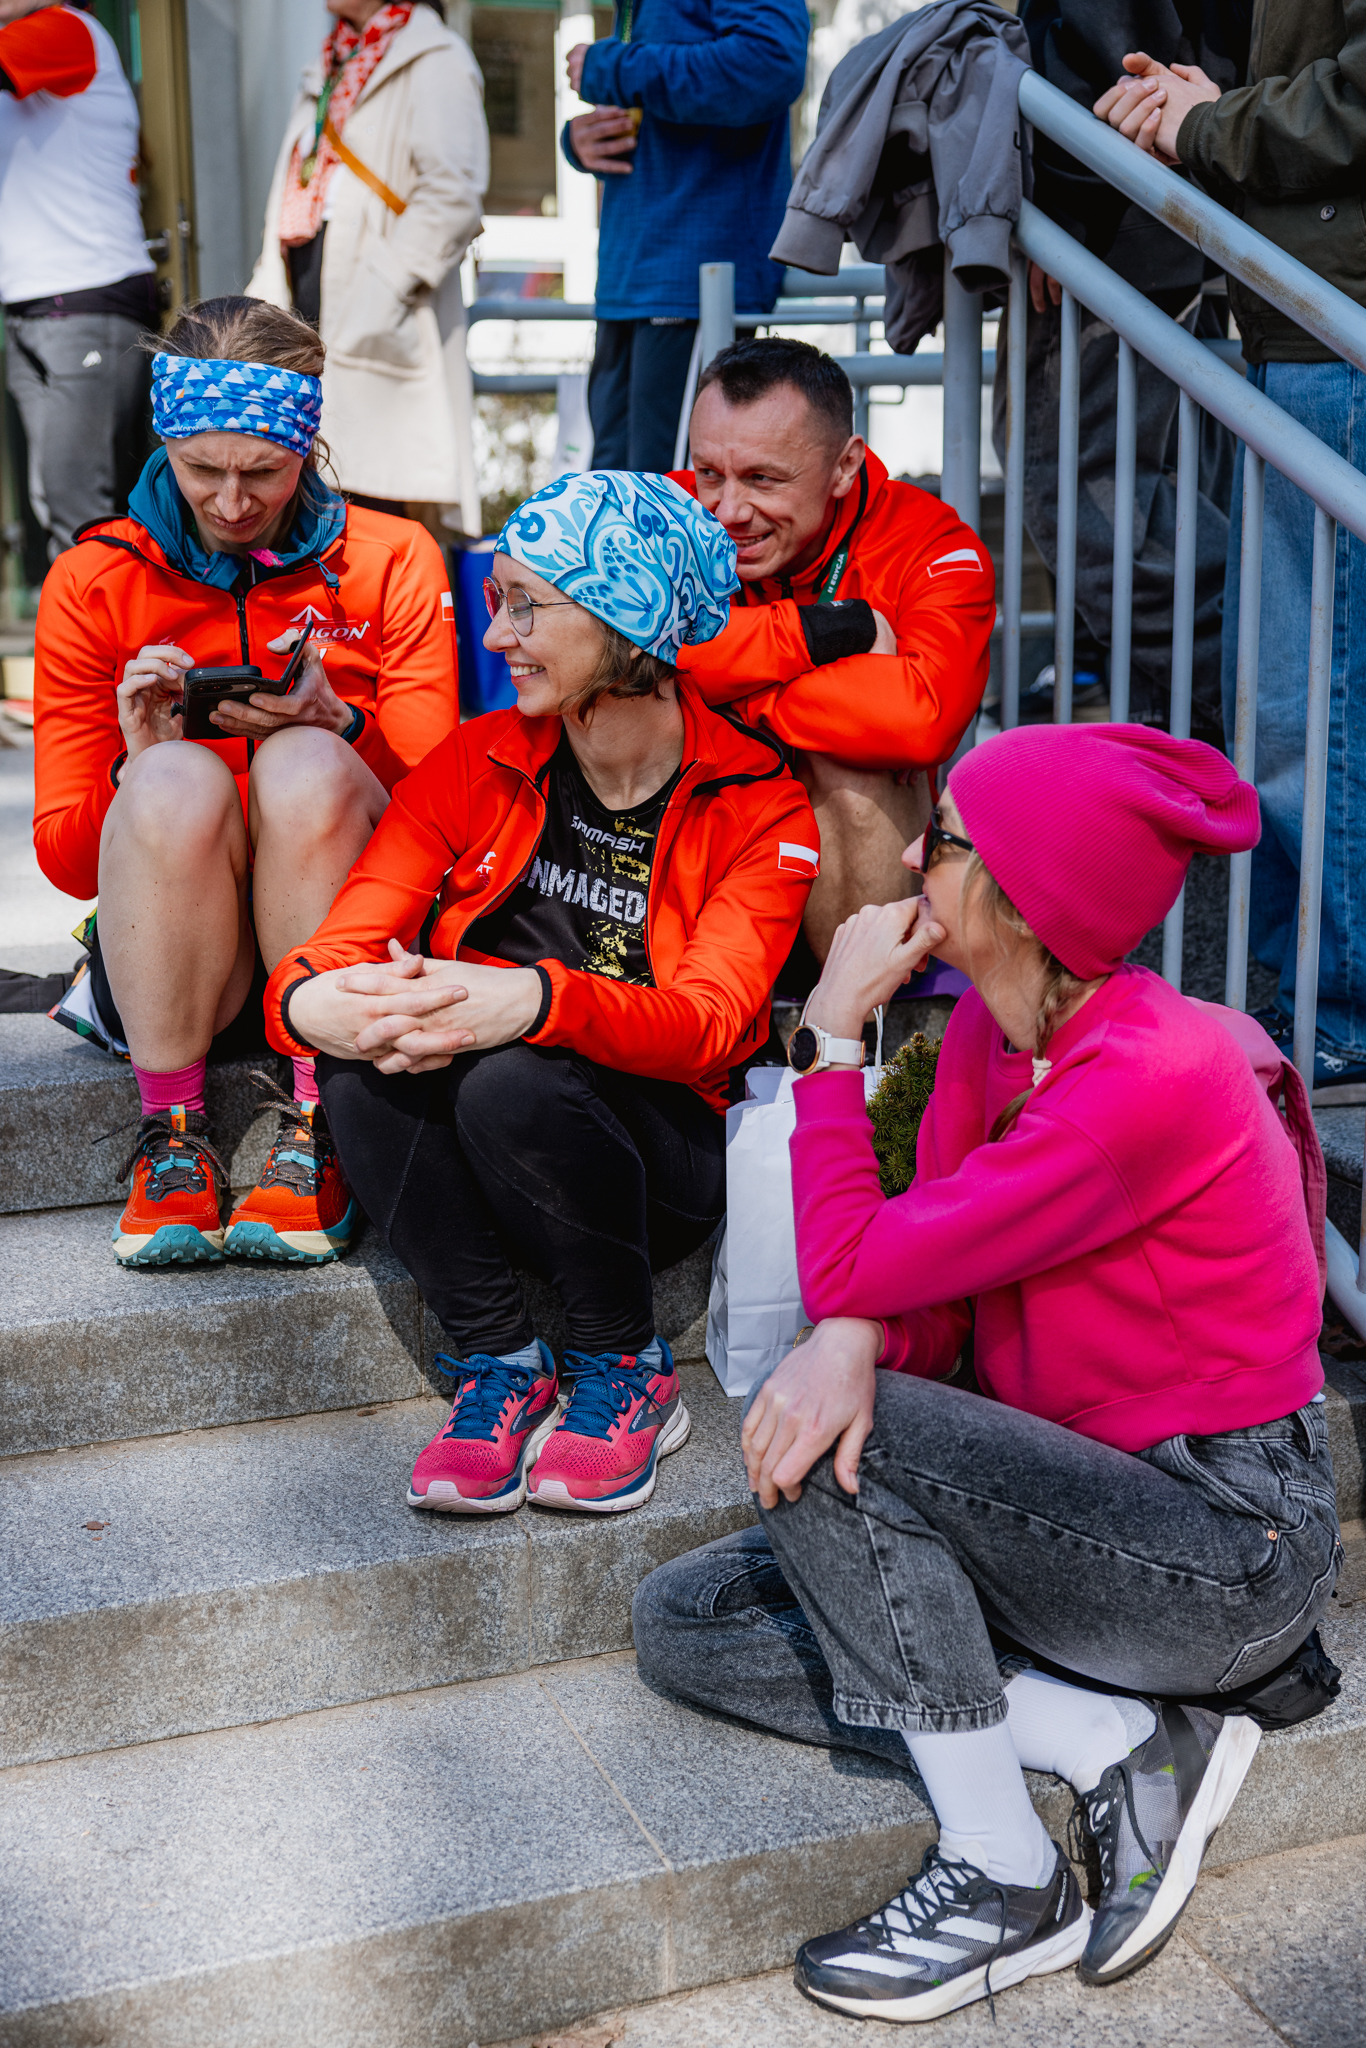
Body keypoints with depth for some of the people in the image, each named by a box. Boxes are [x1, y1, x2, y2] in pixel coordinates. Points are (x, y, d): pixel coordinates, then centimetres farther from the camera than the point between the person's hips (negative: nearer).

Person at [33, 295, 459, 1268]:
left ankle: (316, 1124, -18)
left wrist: (336, 726, -24)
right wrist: (140, 765, -21)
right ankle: (171, 1130, -15)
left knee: (305, 766, -30)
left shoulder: (392, 560, 1)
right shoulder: (94, 583, 2)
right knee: (178, 779, -30)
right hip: (173, 966, 0)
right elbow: (66, 859, 0)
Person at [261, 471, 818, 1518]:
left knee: (515, 1084, -34)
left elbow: (711, 1020, -22)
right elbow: (343, 940, -7)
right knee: (365, 1060, -27)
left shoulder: (759, 803, -7)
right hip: (459, 1151, 3)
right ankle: (500, 1362, -10)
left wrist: (537, 999, -43)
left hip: (666, 1146, -3)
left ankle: (629, 1369, -7)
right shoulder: (480, 760, 2)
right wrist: (310, 999, -34)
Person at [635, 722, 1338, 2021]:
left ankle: (1007, 1879, -12)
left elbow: (852, 1267, -22)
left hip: (1233, 1545, -8)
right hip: (1091, 1505, 9)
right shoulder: (989, 1028, 1)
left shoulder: (1149, 1076, -26)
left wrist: (833, 1030, -13)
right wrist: (854, 1344, -24)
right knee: (686, 1620, 0)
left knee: (838, 1448, -26)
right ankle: (1121, 1741, -6)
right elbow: (918, 1304, 0)